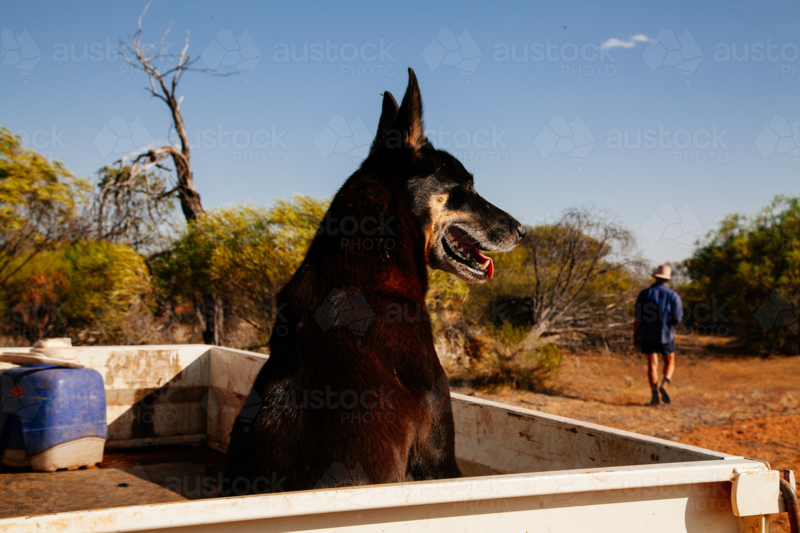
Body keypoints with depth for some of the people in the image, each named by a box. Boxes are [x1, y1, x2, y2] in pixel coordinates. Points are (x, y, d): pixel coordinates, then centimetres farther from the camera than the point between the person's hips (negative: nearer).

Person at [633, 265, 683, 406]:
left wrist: (635, 336, 2)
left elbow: (638, 318, -6)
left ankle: (655, 394, -5)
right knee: (670, 362, 17)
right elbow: (677, 318, -11)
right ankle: (664, 384, -8)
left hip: (647, 335, 1)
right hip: (665, 335, -1)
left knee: (652, 364, 6)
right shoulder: (673, 296, -7)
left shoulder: (644, 294, -5)